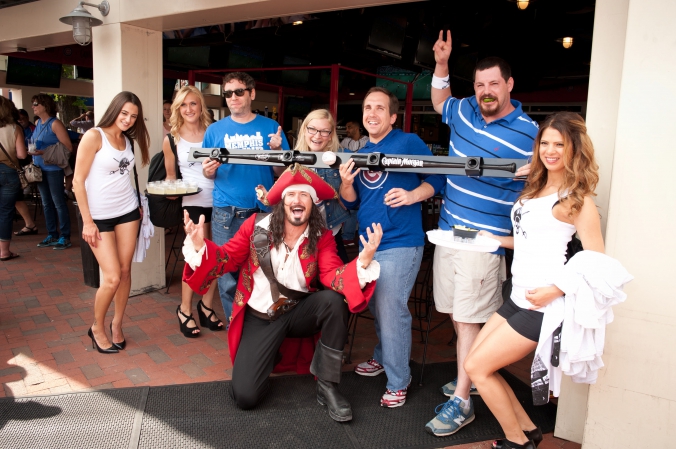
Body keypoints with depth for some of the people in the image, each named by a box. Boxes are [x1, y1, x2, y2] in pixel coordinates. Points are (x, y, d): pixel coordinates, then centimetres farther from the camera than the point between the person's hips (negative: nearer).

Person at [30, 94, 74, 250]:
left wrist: (45, 153, -21)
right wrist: (34, 160, 5)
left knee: (59, 203, -3)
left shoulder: (55, 123, -9)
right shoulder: (38, 123, 13)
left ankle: (65, 237, 3)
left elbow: (68, 147, -15)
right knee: (46, 204, 11)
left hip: (53, 169, -8)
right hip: (40, 169, 8)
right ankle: (52, 235, 20)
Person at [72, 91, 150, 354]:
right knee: (112, 277, -7)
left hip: (127, 212, 6)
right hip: (99, 216, -6)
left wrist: (137, 204, 5)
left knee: (125, 271, 5)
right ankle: (97, 328, 17)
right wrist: (87, 221, -15)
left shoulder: (127, 140, 9)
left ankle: (117, 324, 24)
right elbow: (78, 181, -12)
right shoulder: (94, 136, -10)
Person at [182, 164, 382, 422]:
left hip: (299, 312, 1)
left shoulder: (322, 238, -10)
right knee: (245, 396, -13)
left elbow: (332, 277, -24)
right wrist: (199, 245, -27)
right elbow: (227, 258, -6)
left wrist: (363, 260, -44)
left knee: (334, 300, -34)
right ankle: (268, 354, 25)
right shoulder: (256, 226, -10)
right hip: (259, 317, 0)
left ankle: (327, 386, -16)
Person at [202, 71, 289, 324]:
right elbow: (209, 174, 10)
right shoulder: (215, 130, 8)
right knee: (228, 277, 3)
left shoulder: (270, 127, 5)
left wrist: (278, 150, -14)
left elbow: (283, 172, 4)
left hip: (263, 211, 0)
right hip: (226, 214, 1)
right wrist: (209, 170, -12)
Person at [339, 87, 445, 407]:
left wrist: (412, 195, -19)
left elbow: (438, 177, -3)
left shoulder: (409, 142, -4)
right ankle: (382, 358, 40)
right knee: (376, 307, 18)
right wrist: (346, 182, -8)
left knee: (392, 311, -7)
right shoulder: (359, 155, 12)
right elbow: (351, 203, 12)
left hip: (400, 242, -6)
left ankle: (398, 382, 10)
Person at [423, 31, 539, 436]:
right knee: (457, 313, 15)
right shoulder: (464, 111, 8)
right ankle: (471, 375, 33)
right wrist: (441, 64, 18)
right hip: (449, 230, 7)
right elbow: (439, 101, 30)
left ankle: (462, 400, 7)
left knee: (468, 319, -4)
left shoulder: (528, 133, -8)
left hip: (484, 240, -6)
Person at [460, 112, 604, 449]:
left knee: (477, 367, -4)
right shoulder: (535, 188, 14)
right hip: (518, 298, 8)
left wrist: (554, 291, -22)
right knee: (475, 362, 10)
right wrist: (497, 239, 9)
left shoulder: (578, 199, -9)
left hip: (542, 305, -8)